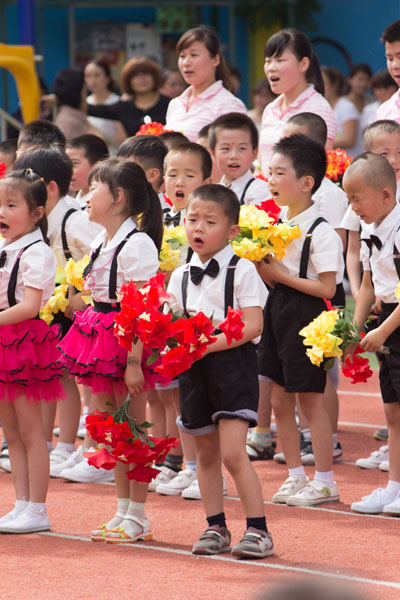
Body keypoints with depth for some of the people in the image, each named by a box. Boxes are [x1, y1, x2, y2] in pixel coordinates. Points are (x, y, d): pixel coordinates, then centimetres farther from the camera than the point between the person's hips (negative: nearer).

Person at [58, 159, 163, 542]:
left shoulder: (136, 244, -15)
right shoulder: (99, 245, 12)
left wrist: (134, 360, -22)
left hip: (127, 340, -9)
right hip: (101, 338, 9)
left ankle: (137, 517, 4)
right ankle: (122, 511, 20)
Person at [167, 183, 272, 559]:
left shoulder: (242, 271, -6)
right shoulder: (181, 276, 11)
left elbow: (252, 325, -13)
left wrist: (207, 343, -20)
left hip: (232, 363, -6)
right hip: (194, 369, 6)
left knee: (232, 453, -14)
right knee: (206, 453, 11)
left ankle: (258, 531, -9)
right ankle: (215, 528, 22)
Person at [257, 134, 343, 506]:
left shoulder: (320, 232, -15)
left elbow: (327, 288, -18)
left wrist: (280, 274, -18)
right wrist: (260, 266, -7)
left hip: (305, 315, -8)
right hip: (277, 310, 8)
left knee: (310, 399, -1)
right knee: (280, 400, 11)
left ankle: (324, 482, 9)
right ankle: (295, 477, 22)